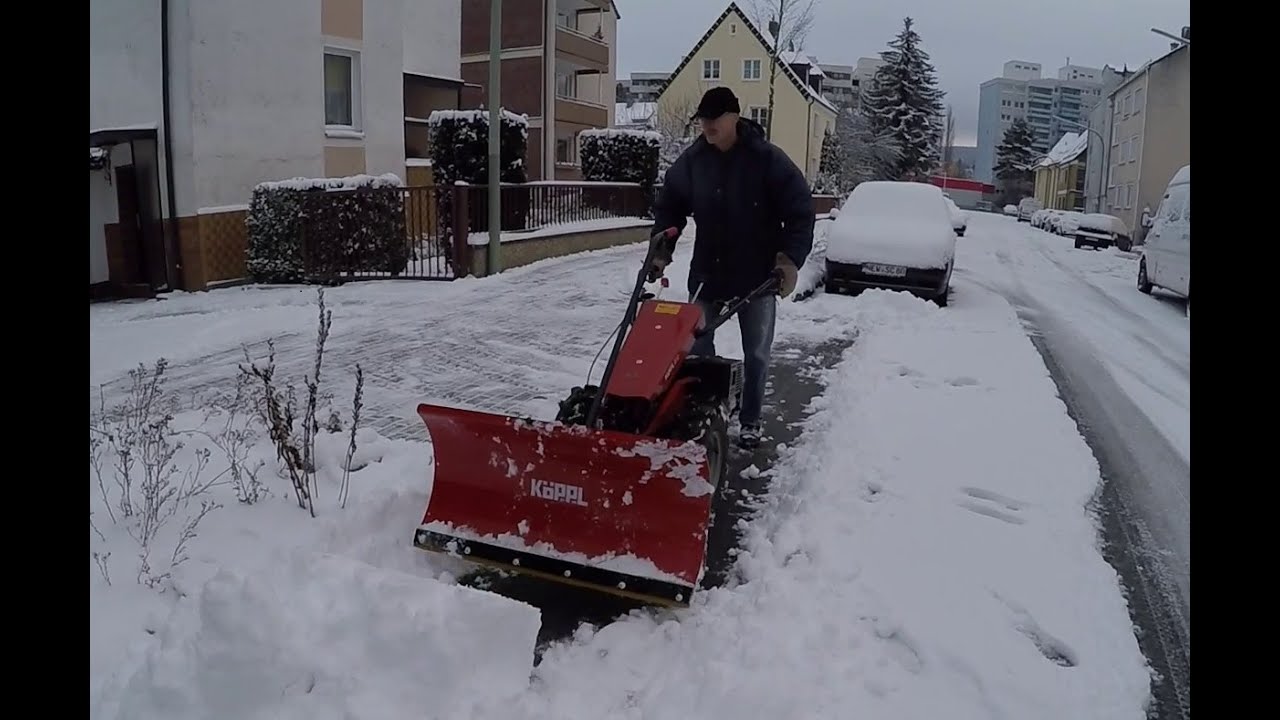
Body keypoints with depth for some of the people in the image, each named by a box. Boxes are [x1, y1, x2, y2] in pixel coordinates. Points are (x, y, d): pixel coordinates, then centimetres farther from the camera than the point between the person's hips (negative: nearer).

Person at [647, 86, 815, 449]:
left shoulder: (767, 158, -13)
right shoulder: (691, 160, -3)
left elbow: (800, 210, -11)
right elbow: (668, 207, 8)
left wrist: (791, 258, -19)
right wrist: (661, 252, -2)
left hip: (757, 276, -3)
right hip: (707, 273, 3)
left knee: (756, 354, 8)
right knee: (697, 348, 6)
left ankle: (749, 421, 22)